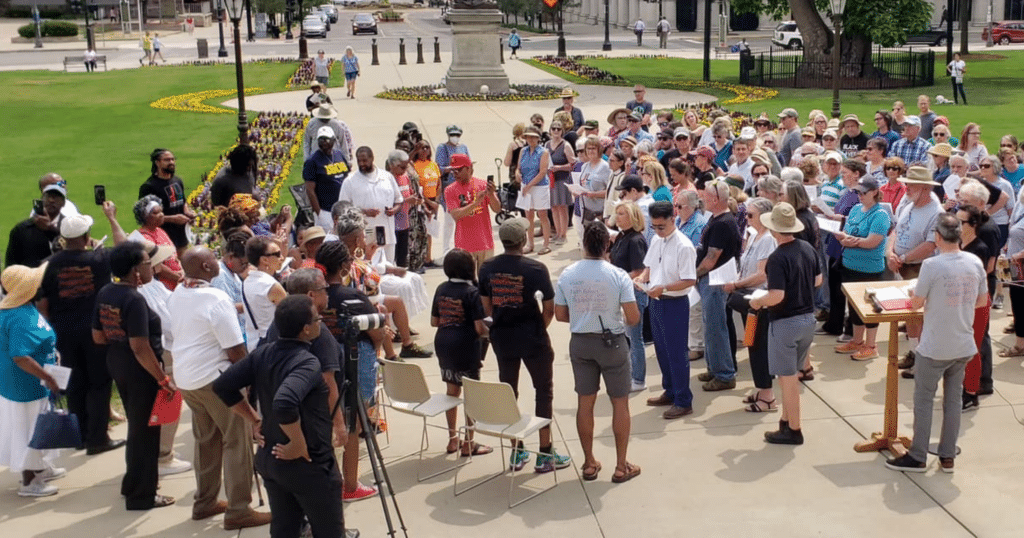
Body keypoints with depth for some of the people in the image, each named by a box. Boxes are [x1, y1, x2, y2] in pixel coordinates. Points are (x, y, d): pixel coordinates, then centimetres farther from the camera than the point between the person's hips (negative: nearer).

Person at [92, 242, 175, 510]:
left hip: (117, 365, 9)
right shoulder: (134, 300, -24)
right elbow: (141, 348, -26)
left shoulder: (105, 293, 1)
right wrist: (163, 379, -20)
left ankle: (132, 484, 36)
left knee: (136, 425, 24)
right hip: (140, 371, -9)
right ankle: (142, 495, 15)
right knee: (145, 430, 5)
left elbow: (98, 337, 8)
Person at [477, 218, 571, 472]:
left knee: (508, 391, 15)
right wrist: (540, 327, 7)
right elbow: (549, 309, -11)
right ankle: (545, 454, 10)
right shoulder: (535, 269, -15)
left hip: (501, 337, 4)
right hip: (532, 337, -4)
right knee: (544, 391, 8)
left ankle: (516, 452, 22)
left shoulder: (487, 268, -3)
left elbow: (486, 307, 4)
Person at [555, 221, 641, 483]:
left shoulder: (567, 275, -6)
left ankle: (589, 463, 23)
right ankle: (621, 466, 16)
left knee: (585, 403, 14)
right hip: (612, 343, -3)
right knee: (620, 403, 10)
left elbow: (560, 315, 1)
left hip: (580, 343, 3)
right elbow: (633, 318, -16)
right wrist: (619, 320, 7)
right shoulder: (618, 276, -15)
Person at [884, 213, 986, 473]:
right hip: (964, 347, 5)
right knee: (953, 399, 15)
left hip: (934, 348, -5)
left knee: (923, 400, 7)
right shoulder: (975, 263, -3)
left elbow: (916, 304, -11)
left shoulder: (932, 265, -20)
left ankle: (918, 457, 15)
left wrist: (915, 299, 10)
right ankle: (948, 456, 22)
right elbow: (982, 301, 9)